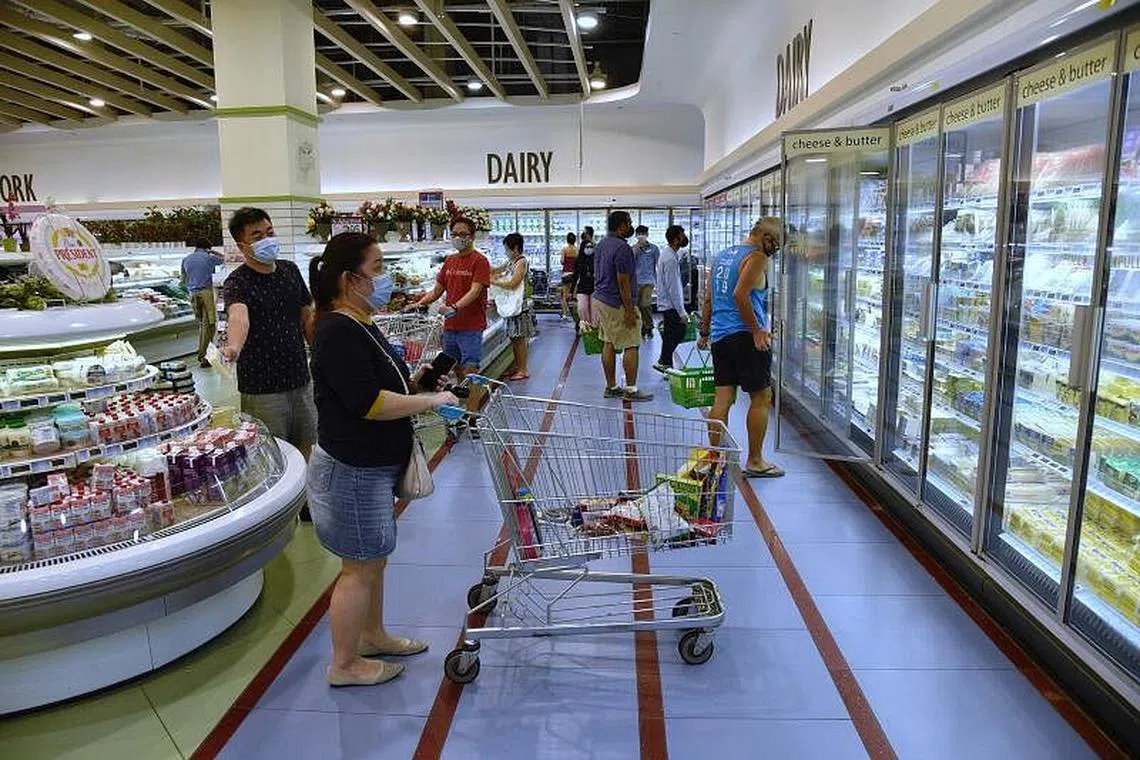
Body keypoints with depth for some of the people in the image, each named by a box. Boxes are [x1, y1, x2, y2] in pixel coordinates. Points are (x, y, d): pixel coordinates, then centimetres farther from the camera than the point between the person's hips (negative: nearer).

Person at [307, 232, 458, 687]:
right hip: (352, 470, -10)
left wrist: (414, 391, 6)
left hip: (372, 466, 10)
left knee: (373, 558, 22)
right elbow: (368, 403, -29)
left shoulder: (359, 326, 10)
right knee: (360, 567, 3)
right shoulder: (338, 333, -22)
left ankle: (372, 635, 40)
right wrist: (430, 401, -20)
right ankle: (344, 664, 20)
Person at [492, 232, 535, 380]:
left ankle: (523, 370, 3)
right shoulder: (511, 262, 13)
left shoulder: (522, 262, -13)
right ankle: (517, 367, 22)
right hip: (510, 304, 9)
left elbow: (512, 284, -19)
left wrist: (493, 282, -13)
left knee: (519, 338, -3)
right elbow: (496, 270, 22)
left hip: (518, 305, -9)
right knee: (514, 338, 13)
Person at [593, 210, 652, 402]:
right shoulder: (622, 248, -19)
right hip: (617, 304, -10)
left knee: (608, 343, 11)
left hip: (600, 299, 10)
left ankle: (611, 387, 16)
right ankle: (631, 389, 0)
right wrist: (629, 310, -19)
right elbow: (623, 281, -21)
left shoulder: (602, 244, 11)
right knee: (631, 346, -3)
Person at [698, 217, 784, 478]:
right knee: (761, 398, 2)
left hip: (720, 336, 8)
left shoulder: (722, 256, 18)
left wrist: (704, 332, 26)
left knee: (722, 398, 8)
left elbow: (708, 298, 21)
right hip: (745, 337, -8)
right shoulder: (756, 257, -7)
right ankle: (755, 461, 7)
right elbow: (740, 295, -20)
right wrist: (758, 331, -17)